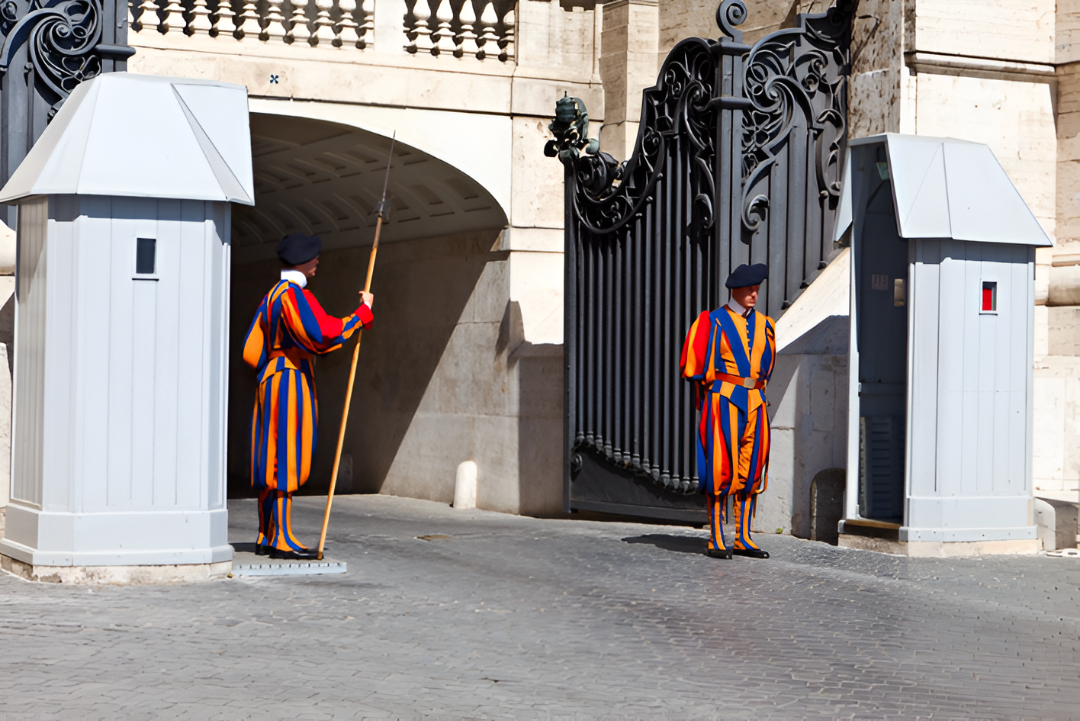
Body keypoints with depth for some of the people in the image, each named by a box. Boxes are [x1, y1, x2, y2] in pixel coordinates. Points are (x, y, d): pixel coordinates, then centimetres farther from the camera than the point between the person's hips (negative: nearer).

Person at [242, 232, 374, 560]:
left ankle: (266, 537, 15)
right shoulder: (295, 295, -15)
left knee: (272, 460, 11)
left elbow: (251, 350, 16)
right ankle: (282, 540, -7)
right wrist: (363, 312, -14)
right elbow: (324, 335, -23)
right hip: (293, 382, -10)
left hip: (271, 381, 10)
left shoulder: (272, 296, 15)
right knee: (285, 459, -8)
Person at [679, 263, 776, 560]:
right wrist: (722, 388, 5)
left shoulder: (763, 324, 13)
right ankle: (717, 541, -3)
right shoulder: (713, 322, -3)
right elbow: (695, 365, -3)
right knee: (721, 469, -7)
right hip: (723, 401, -5)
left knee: (751, 469, 5)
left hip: (755, 401, 6)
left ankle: (743, 539, 11)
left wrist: (755, 390, 15)